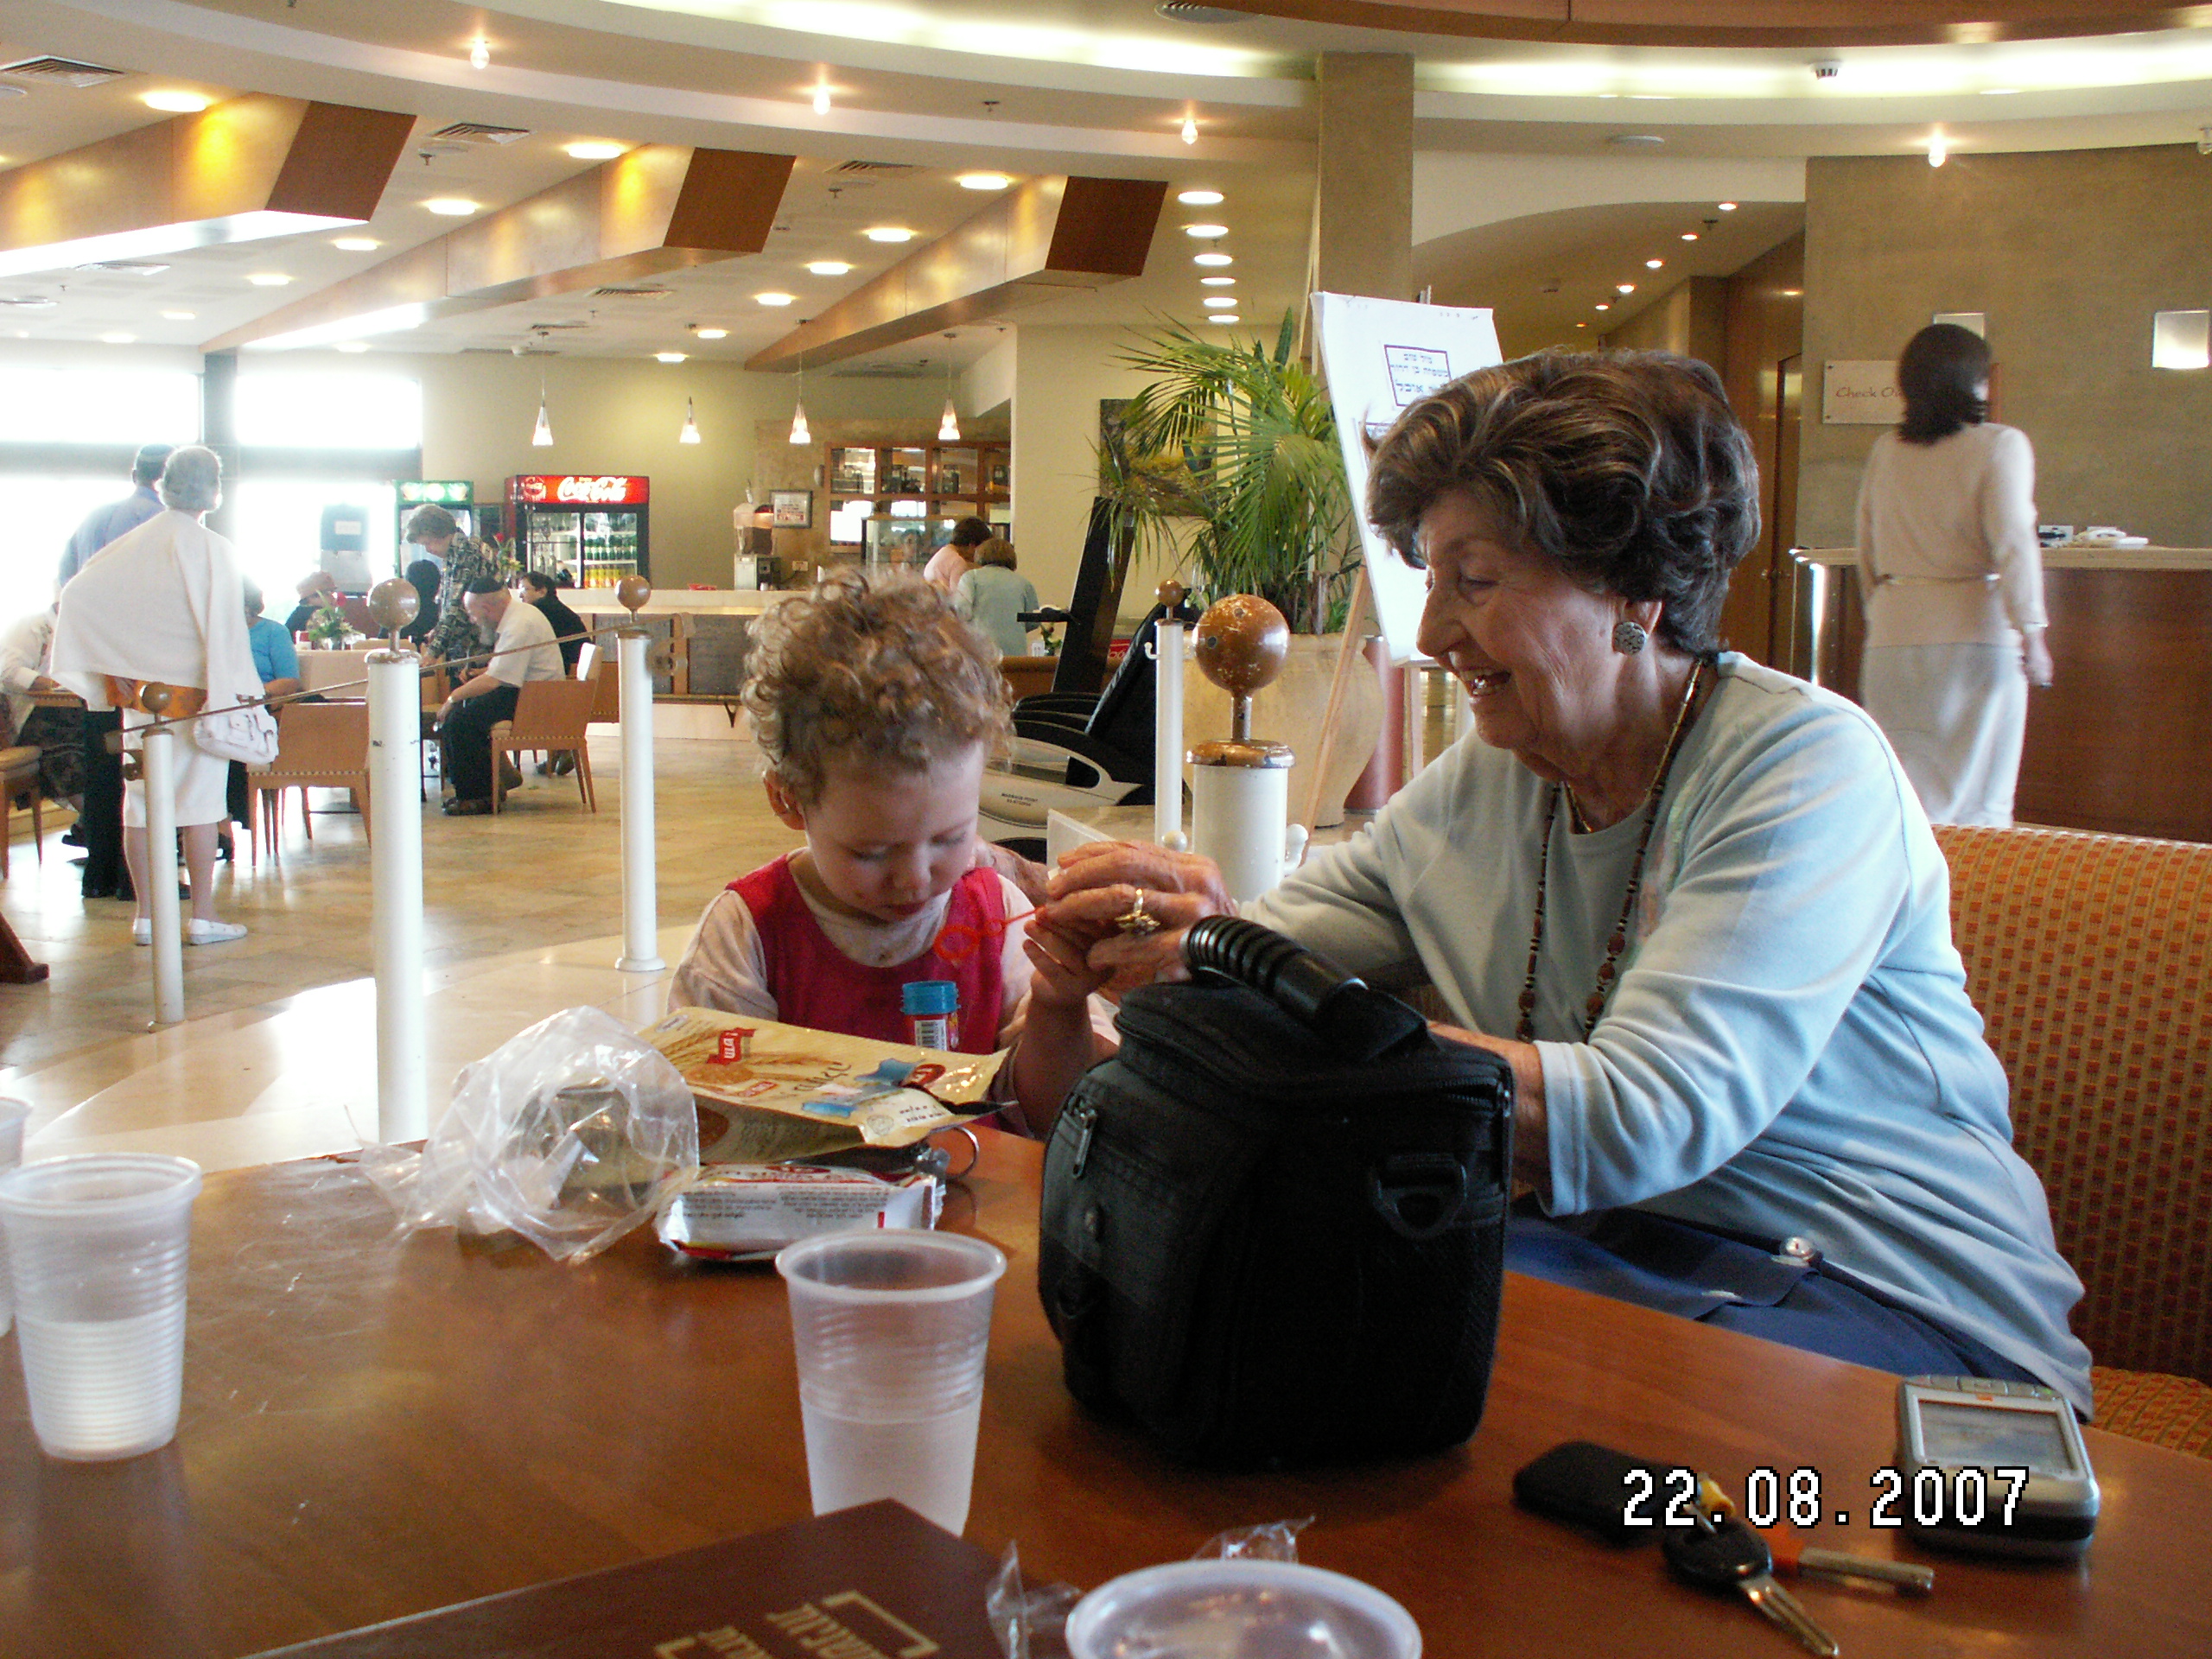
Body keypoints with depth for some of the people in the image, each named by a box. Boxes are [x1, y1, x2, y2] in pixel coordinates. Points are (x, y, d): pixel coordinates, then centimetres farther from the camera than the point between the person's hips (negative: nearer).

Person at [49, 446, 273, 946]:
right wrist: (232, 695, -14)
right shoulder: (213, 549, -12)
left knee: (141, 801, 8)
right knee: (199, 801, 1)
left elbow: (76, 594, -3)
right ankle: (202, 917, 4)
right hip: (192, 692, -4)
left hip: (140, 690, 4)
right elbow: (222, 626, -17)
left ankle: (147, 917, 11)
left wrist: (114, 672, -2)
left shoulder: (133, 545, 3)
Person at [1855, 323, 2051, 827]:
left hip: (1893, 636, 4)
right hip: (1976, 634, -4)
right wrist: (2031, 631, -14)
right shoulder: (2000, 445, -5)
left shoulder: (1885, 451, 9)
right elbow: (2013, 541, -14)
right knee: (1980, 802, 2)